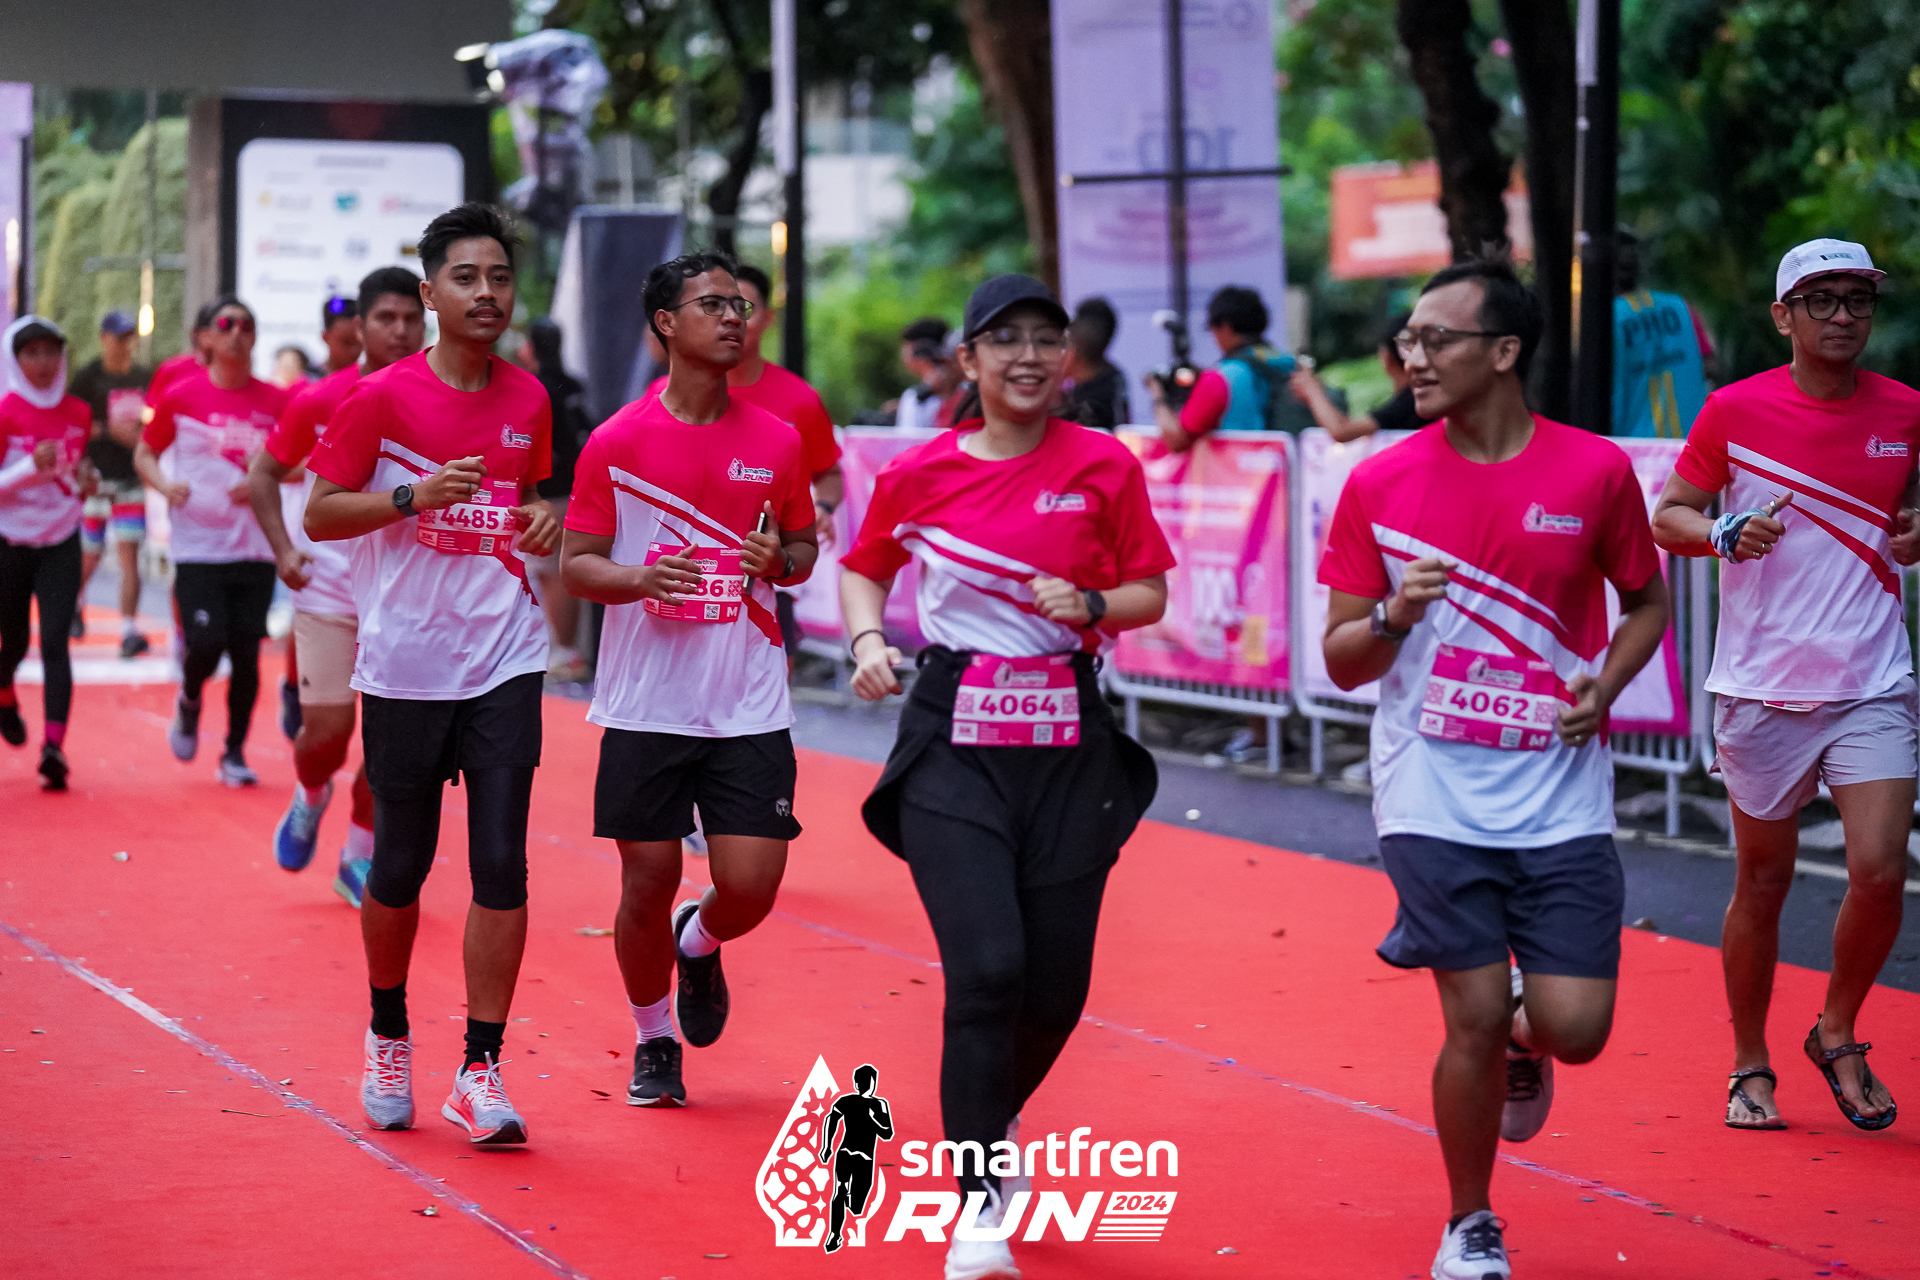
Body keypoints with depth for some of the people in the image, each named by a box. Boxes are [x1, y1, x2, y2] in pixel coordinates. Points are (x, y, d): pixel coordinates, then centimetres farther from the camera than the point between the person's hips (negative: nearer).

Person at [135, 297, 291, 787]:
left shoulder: (275, 400, 3)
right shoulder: (181, 395, 0)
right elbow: (144, 454, 10)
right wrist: (165, 485, -10)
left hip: (256, 548, 2)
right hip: (198, 544, -2)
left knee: (247, 653, 0)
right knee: (206, 644, -14)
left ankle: (235, 754, 14)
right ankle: (189, 702, 20)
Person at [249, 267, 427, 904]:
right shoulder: (318, 402, -5)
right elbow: (265, 472, 7)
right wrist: (283, 549, -6)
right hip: (329, 592, -1)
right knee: (327, 731, -3)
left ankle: (359, 859, 20)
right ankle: (310, 799, 33)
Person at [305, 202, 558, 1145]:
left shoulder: (528, 399, 7)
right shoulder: (380, 398, -6)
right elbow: (319, 513, -4)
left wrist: (542, 520, 2)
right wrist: (415, 497, -18)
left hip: (504, 663, 3)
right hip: (403, 667, -2)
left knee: (501, 865, -6)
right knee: (400, 868, 7)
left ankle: (480, 1070, -1)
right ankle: (389, 1039, 31)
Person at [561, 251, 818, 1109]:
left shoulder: (778, 441, 4)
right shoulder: (615, 442, -3)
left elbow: (805, 547, 16)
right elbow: (575, 563, 1)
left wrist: (781, 561, -8)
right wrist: (637, 579, -19)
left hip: (750, 708, 2)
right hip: (645, 707, -1)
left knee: (751, 887, -4)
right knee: (648, 886, 3)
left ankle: (699, 946, 32)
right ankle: (653, 1042, 27)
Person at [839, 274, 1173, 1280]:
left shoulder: (1105, 467, 0)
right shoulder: (920, 472, 1)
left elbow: (1150, 593, 6)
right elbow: (863, 568, 16)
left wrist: (1090, 604, -14)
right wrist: (870, 638, -3)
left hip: (1069, 745, 1)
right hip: (954, 741, -1)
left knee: (1055, 987, 5)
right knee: (987, 969, -15)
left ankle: (990, 1128, 37)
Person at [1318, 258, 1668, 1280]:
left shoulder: (1596, 471, -2)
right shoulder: (1379, 484, -1)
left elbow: (1646, 600, 13)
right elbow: (1341, 660, 4)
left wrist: (1606, 683, -6)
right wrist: (1395, 619, -18)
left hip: (1561, 798, 1)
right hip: (1432, 799, 0)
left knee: (1574, 1028, -6)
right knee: (1474, 1020, -4)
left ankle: (1522, 1044, 34)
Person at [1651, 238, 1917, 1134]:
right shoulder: (1736, 409, -4)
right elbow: (1667, 518, 3)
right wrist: (1728, 533, -17)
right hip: (1762, 689, -1)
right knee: (1763, 882, 7)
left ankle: (1837, 1035, 14)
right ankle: (1750, 1066, 24)